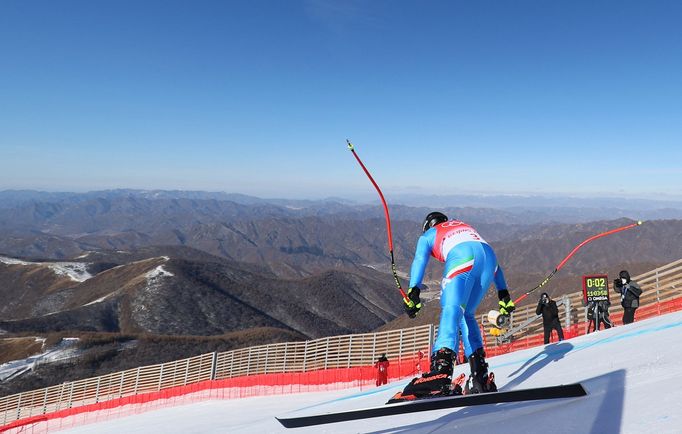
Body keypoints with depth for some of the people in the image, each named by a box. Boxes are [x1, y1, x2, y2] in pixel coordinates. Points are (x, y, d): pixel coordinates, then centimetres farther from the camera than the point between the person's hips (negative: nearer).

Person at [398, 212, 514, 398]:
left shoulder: (427, 235, 30)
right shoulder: (467, 227, 45)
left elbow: (419, 260, 7)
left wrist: (413, 291, -6)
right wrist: (503, 294, 34)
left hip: (462, 258, -5)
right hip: (489, 256, 5)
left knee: (451, 311, -19)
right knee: (466, 315, 14)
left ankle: (440, 371, -40)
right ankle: (481, 376, 5)